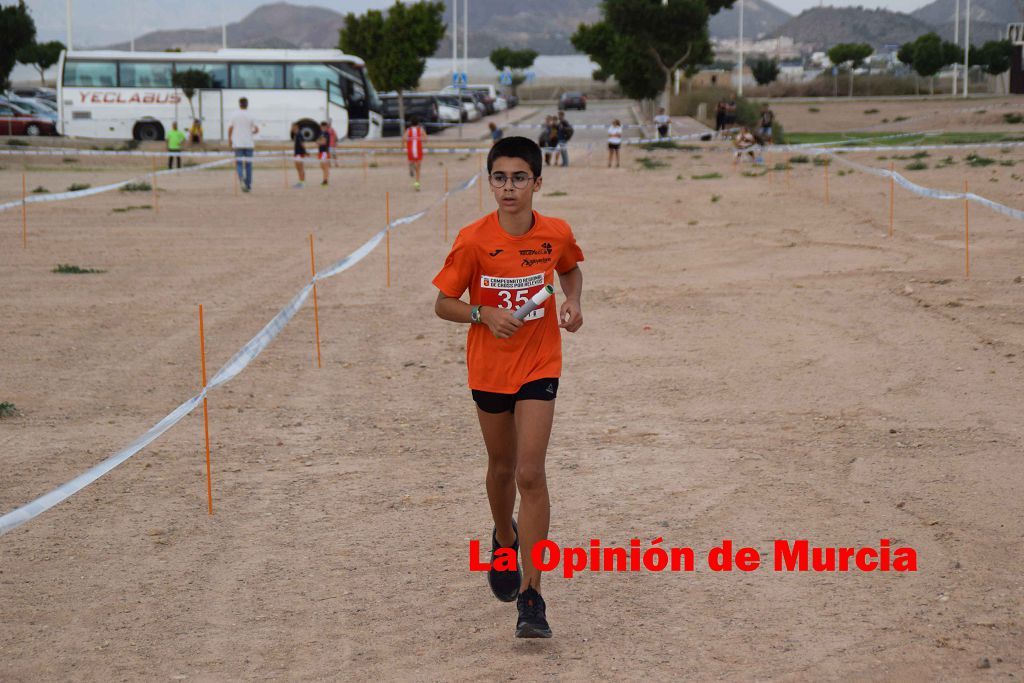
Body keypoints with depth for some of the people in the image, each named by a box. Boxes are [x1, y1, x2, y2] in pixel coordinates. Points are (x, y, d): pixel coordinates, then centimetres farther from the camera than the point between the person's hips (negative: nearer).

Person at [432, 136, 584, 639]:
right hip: (489, 367, 1)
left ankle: (530, 596, -8)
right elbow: (443, 304, -7)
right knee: (502, 466, 18)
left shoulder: (557, 234, -8)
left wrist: (573, 303, -5)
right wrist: (484, 314, -24)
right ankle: (504, 539, 51)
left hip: (539, 367, -1)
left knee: (531, 474, -11)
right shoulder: (473, 240, -14)